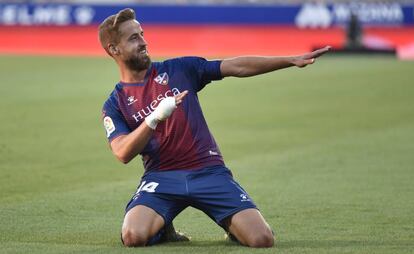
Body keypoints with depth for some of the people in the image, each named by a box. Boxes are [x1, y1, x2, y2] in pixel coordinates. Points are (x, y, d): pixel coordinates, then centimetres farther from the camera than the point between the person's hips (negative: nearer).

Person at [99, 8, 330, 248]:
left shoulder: (178, 70, 9)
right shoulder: (115, 104, 6)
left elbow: (237, 67, 6)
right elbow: (123, 154, -9)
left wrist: (293, 60, -1)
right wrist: (155, 118, -24)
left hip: (208, 171, 1)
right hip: (161, 177, 0)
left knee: (262, 239, -18)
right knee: (133, 236, -30)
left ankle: (233, 226, 16)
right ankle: (161, 228, 4)